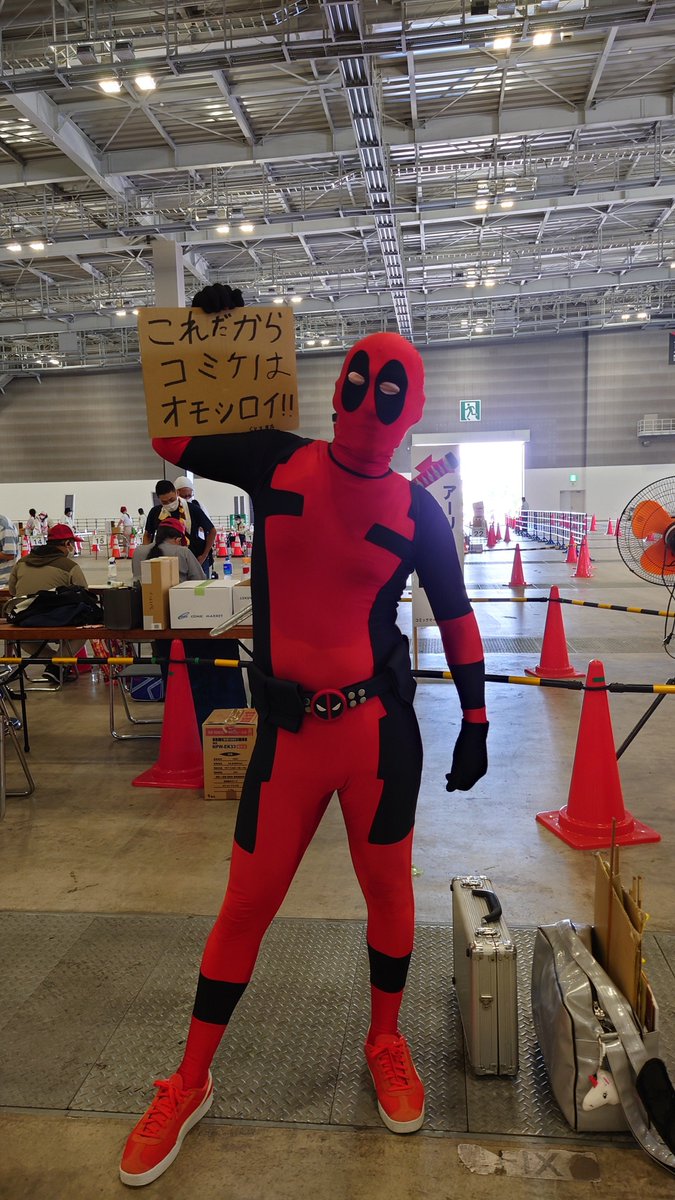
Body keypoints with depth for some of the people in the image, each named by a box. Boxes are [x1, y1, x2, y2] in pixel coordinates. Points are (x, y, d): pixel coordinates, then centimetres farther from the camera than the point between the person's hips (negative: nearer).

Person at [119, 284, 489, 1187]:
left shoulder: (416, 509, 0)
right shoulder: (277, 463, 0)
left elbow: (455, 617, 6)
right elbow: (170, 437, 10)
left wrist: (475, 722, 5)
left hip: (380, 726, 0)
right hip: (290, 731, 0)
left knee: (388, 886, 13)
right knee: (248, 901, 10)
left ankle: (386, 1042, 42)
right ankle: (191, 1082, 32)